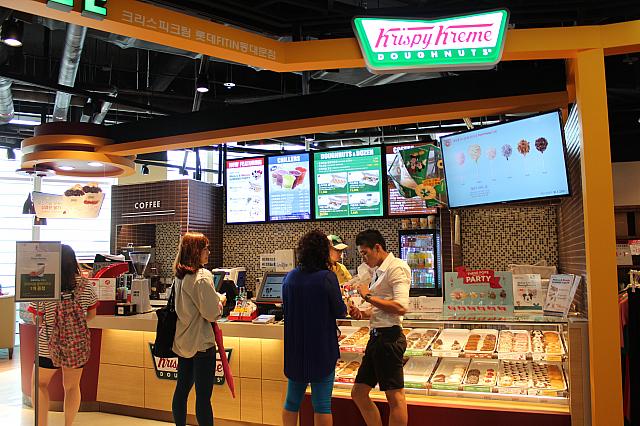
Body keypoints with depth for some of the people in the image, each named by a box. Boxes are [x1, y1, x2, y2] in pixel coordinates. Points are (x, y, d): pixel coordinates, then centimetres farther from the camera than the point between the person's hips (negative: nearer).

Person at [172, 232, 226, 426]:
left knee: (182, 389, 18)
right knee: (203, 396, -1)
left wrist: (214, 298, 16)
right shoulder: (203, 276, -19)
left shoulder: (179, 275, 7)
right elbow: (212, 314, -21)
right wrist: (220, 300, -2)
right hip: (201, 343, -9)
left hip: (183, 342, 9)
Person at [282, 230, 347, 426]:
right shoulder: (327, 277, -16)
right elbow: (340, 312, -8)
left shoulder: (290, 277, 0)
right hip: (322, 348, -5)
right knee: (321, 404, 5)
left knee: (292, 401, 16)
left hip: (295, 349, 5)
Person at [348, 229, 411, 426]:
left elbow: (400, 307, -22)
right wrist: (362, 314, 8)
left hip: (389, 336, -10)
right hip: (377, 336, 10)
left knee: (395, 397, 0)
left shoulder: (397, 268, -11)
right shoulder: (377, 271, 16)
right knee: (358, 393, 14)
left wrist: (369, 296, -15)